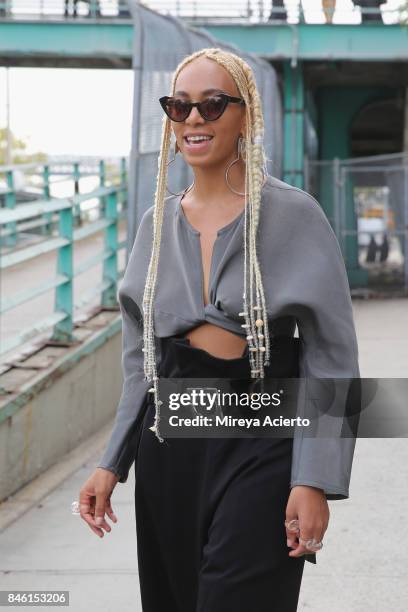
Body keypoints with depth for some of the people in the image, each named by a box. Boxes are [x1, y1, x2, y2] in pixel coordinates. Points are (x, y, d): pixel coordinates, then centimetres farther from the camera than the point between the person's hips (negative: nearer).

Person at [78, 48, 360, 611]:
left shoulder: (292, 214, -5)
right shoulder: (157, 223, 9)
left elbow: (330, 357, -8)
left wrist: (315, 481, -15)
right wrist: (113, 463, 8)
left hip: (259, 443, -5)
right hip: (169, 440, 5)